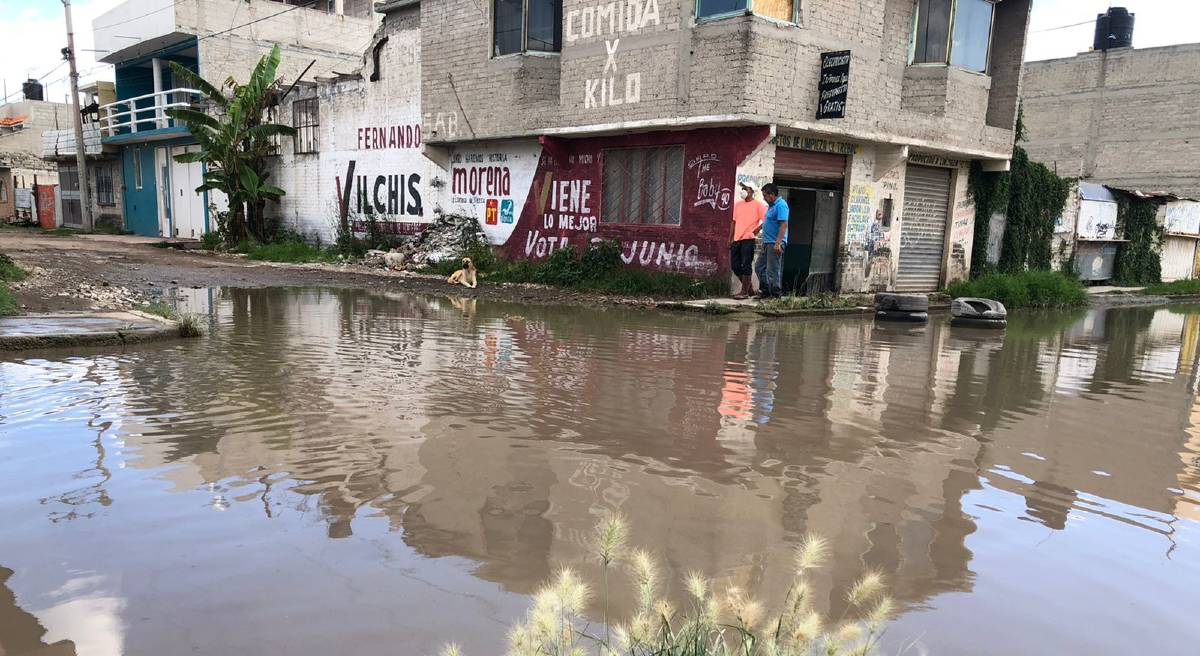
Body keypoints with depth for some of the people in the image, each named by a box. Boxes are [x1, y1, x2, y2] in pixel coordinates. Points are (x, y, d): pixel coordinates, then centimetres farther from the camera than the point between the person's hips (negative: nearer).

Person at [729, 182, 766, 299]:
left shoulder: (757, 205, -2)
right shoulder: (738, 204, 16)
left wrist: (757, 230, -10)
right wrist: (730, 238, 15)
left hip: (748, 239, -7)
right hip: (736, 240, 7)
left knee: (746, 265, -6)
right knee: (735, 265, 7)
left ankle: (744, 292, 0)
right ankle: (749, 287, 22)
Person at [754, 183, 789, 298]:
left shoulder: (781, 205, -14)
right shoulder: (771, 206, 18)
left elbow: (784, 224, -22)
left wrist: (778, 243, -28)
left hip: (775, 244, -10)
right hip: (767, 243, 10)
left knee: (773, 270, -5)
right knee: (759, 267, 13)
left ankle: (776, 294, 3)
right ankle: (765, 291, 21)